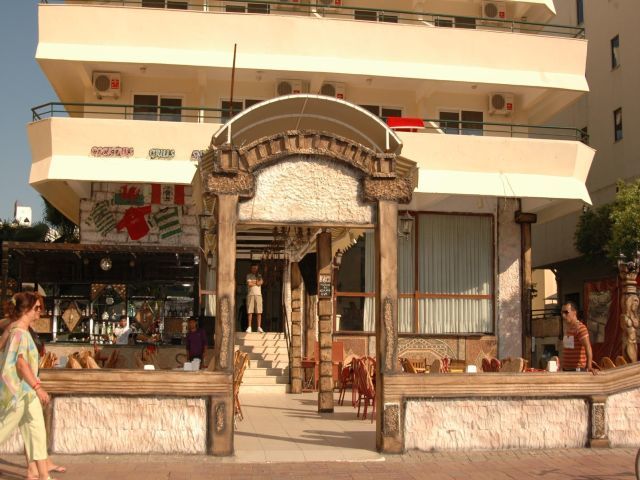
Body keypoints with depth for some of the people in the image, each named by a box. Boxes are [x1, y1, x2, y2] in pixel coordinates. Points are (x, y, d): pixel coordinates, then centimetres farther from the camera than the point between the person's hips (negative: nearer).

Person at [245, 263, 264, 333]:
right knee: (250, 311, -4)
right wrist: (256, 282, 2)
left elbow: (260, 282, -3)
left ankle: (259, 327, -2)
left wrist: (253, 282, 2)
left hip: (258, 294, 2)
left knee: (259, 312, -3)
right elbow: (249, 284, -8)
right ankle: (249, 327, -2)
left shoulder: (259, 275, 15)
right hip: (250, 294, -2)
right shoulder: (249, 275, 8)